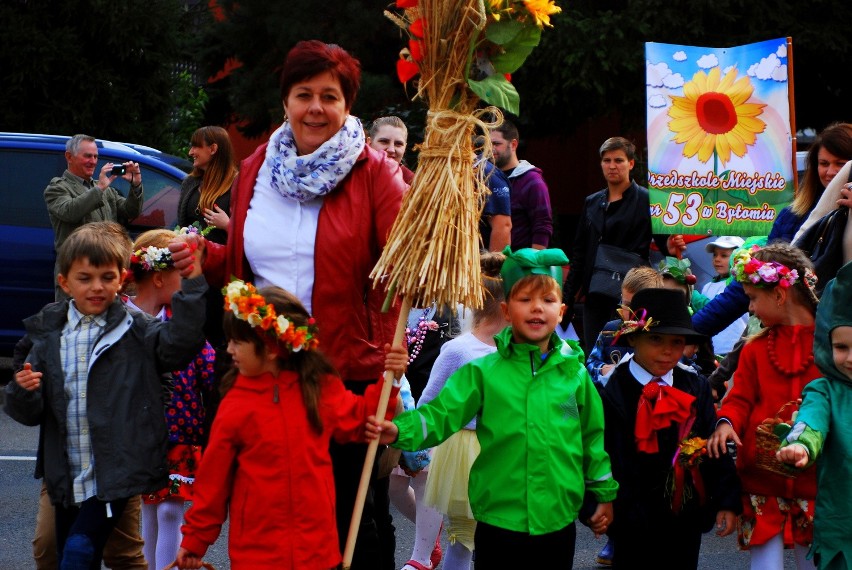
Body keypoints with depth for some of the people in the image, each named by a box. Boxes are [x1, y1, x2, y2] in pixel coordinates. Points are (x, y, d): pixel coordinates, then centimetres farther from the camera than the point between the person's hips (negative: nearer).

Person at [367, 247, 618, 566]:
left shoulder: (575, 374, 3)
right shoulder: (484, 372, -2)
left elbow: (594, 436, 11)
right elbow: (442, 414, -9)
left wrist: (606, 494, 13)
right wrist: (399, 431, -26)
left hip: (559, 521, 2)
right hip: (497, 521, -1)